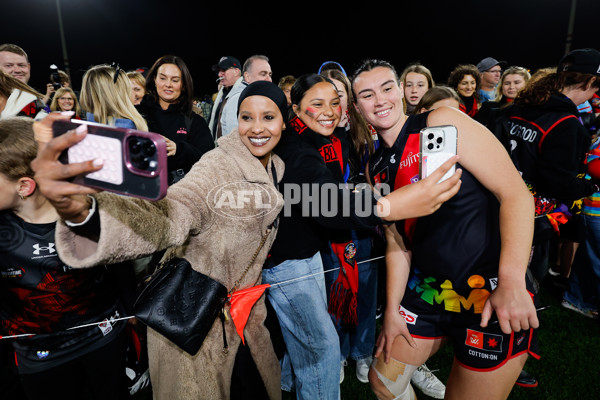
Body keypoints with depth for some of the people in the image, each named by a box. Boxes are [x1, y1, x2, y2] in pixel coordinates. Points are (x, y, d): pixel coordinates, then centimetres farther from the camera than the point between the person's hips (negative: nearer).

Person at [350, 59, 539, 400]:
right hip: (427, 291, 6)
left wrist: (512, 283, -23)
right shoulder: (376, 169, 6)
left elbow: (516, 193, -15)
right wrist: (392, 310, 5)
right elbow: (397, 242, 9)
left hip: (494, 294, -5)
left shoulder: (442, 123, -11)